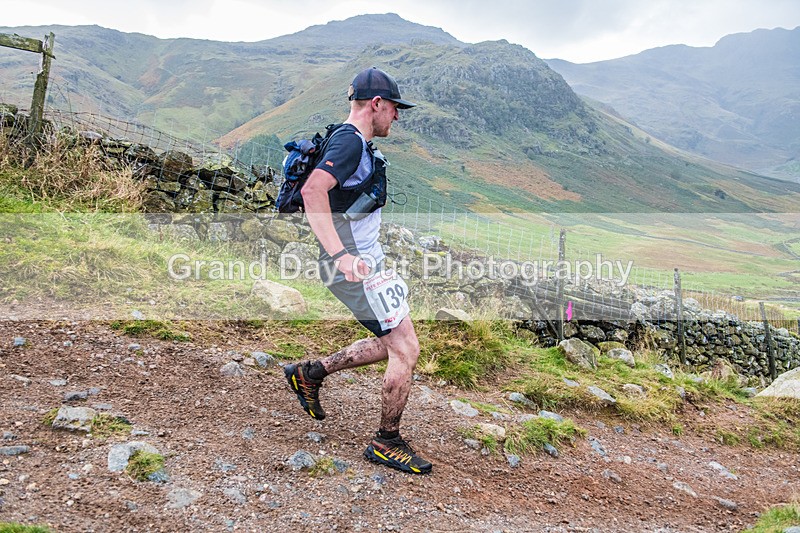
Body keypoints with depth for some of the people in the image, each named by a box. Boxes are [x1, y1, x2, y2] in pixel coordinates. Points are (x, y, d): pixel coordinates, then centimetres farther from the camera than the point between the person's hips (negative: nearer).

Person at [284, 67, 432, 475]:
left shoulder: (356, 142, 16)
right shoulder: (350, 141, -16)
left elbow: (335, 196, 29)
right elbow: (313, 191, -32)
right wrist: (341, 254, -37)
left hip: (365, 261, 10)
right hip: (356, 266, -10)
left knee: (393, 345, 17)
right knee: (405, 349, -4)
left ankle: (310, 373, 27)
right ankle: (387, 443, 12)